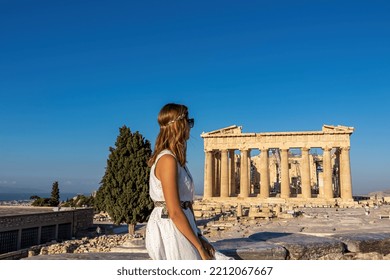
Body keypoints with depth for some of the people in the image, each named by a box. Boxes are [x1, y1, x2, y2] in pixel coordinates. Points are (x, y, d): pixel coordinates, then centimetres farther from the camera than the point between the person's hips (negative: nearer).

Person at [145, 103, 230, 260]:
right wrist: (200, 248, -15)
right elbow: (175, 212, -20)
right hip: (169, 229, -9)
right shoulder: (167, 159, -16)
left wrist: (199, 237, 6)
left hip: (182, 228, 9)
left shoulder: (177, 159, 13)